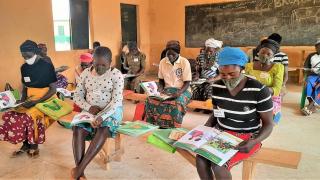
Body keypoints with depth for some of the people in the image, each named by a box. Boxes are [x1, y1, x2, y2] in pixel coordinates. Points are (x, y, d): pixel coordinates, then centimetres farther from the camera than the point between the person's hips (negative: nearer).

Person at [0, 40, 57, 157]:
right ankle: (26, 144, 0)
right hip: (30, 99, 6)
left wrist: (36, 102, -22)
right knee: (10, 115, -15)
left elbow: (53, 89, -13)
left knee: (29, 116, -30)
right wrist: (22, 99, -5)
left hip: (45, 100, -6)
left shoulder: (47, 66, -12)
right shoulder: (24, 67, 6)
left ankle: (34, 144, -5)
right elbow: (24, 87, 16)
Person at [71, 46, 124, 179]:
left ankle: (80, 169, -29)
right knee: (77, 129, -26)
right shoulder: (86, 73, 3)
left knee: (103, 129, -34)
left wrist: (102, 116, -32)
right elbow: (77, 96, 5)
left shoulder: (116, 75, -10)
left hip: (111, 110, -3)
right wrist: (89, 107, -15)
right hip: (90, 110, 4)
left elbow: (116, 101, -17)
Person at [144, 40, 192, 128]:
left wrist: (179, 92, -26)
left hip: (182, 90, -3)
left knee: (176, 104, -37)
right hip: (167, 89, 4)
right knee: (150, 100, -25)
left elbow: (187, 82, -8)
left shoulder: (185, 62, -9)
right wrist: (160, 89, -7)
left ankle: (172, 128, -20)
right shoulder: (162, 62, 3)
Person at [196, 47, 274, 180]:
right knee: (200, 159, -21)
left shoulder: (259, 90, -18)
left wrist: (255, 141, -29)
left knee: (218, 164, -26)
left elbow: (268, 124, -10)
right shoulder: (216, 87, -3)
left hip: (247, 137, -4)